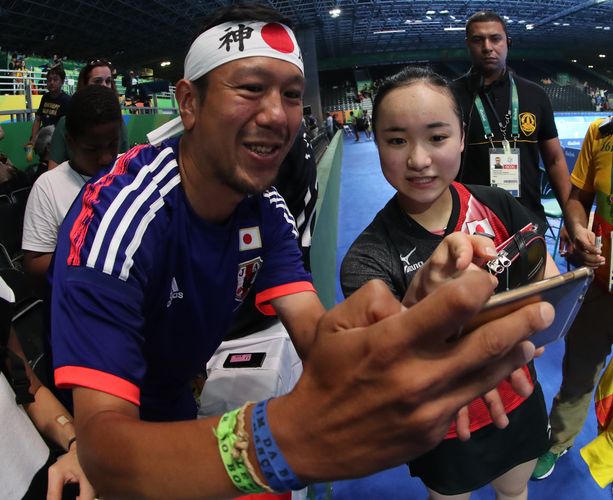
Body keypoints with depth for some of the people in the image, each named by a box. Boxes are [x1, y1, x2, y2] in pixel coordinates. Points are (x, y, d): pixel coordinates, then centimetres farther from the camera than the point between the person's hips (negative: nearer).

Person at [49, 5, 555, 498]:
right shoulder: (119, 213, -32)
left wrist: (417, 321, -46)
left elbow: (315, 336, -23)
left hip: (174, 404, 5)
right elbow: (102, 450, -41)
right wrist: (289, 440, -59)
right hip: (117, 426, -5)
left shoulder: (266, 210, -11)